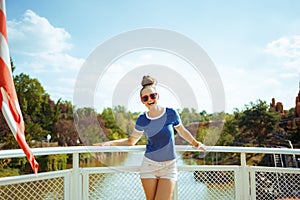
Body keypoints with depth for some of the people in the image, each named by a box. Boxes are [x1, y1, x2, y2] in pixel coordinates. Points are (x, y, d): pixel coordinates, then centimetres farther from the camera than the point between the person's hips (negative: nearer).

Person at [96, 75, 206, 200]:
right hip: (149, 165, 1)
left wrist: (196, 144, 23)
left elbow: (182, 131, 12)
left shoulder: (171, 113, -6)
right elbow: (131, 141, 10)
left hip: (169, 167, -1)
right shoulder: (142, 120, -3)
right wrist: (110, 143, -1)